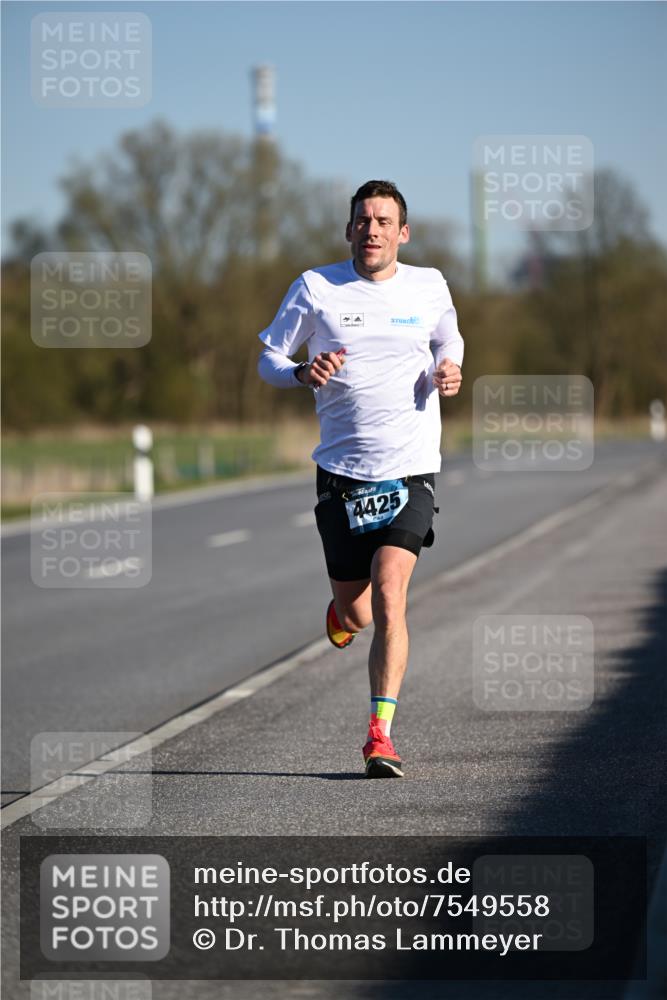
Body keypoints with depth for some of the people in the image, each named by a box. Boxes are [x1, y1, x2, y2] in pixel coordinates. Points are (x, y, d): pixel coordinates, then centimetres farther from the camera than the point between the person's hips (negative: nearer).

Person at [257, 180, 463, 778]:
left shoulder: (429, 287, 6)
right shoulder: (316, 288, 2)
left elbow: (448, 342, 24)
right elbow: (269, 357, 8)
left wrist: (448, 373, 1)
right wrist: (303, 374, -14)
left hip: (410, 470, -1)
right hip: (341, 472, 1)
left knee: (389, 595, -18)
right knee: (355, 612, 5)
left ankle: (381, 734, -16)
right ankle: (343, 613, 45)